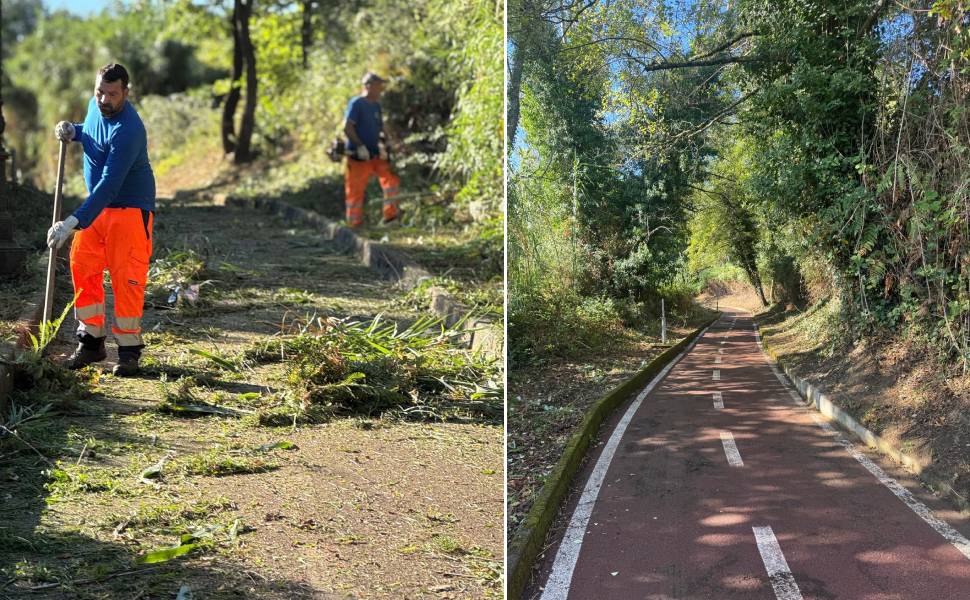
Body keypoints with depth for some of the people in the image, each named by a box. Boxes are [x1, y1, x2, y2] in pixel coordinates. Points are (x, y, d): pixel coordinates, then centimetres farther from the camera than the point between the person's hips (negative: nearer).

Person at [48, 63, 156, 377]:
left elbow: (109, 184, -32)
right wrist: (74, 131, 2)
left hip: (130, 208, -8)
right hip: (97, 204, 8)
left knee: (126, 277, -9)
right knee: (82, 268, 3)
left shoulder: (128, 130, -26)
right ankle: (91, 342, 13)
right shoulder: (96, 106, 2)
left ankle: (129, 349, 2)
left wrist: (74, 222, -38)